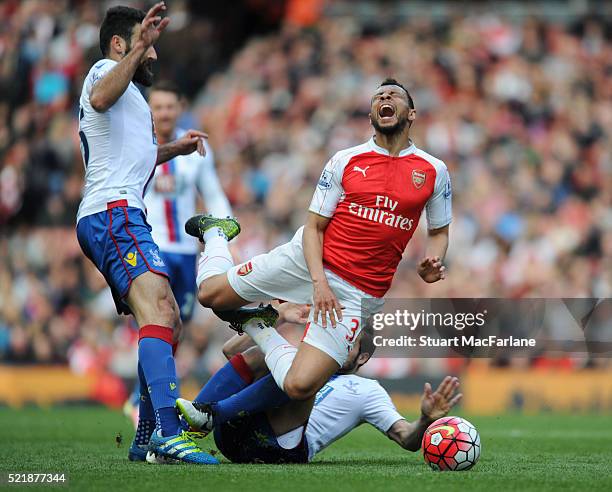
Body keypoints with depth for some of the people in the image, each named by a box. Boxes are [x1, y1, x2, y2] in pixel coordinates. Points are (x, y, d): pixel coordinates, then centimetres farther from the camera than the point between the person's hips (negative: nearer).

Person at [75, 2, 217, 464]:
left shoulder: (129, 90, 32)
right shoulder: (106, 69, 2)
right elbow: (101, 99, -25)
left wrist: (174, 148, 38)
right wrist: (138, 48, -33)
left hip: (111, 216, 11)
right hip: (114, 213, -11)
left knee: (169, 322, 12)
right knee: (158, 310, -27)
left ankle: (146, 440, 11)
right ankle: (168, 432, -42)